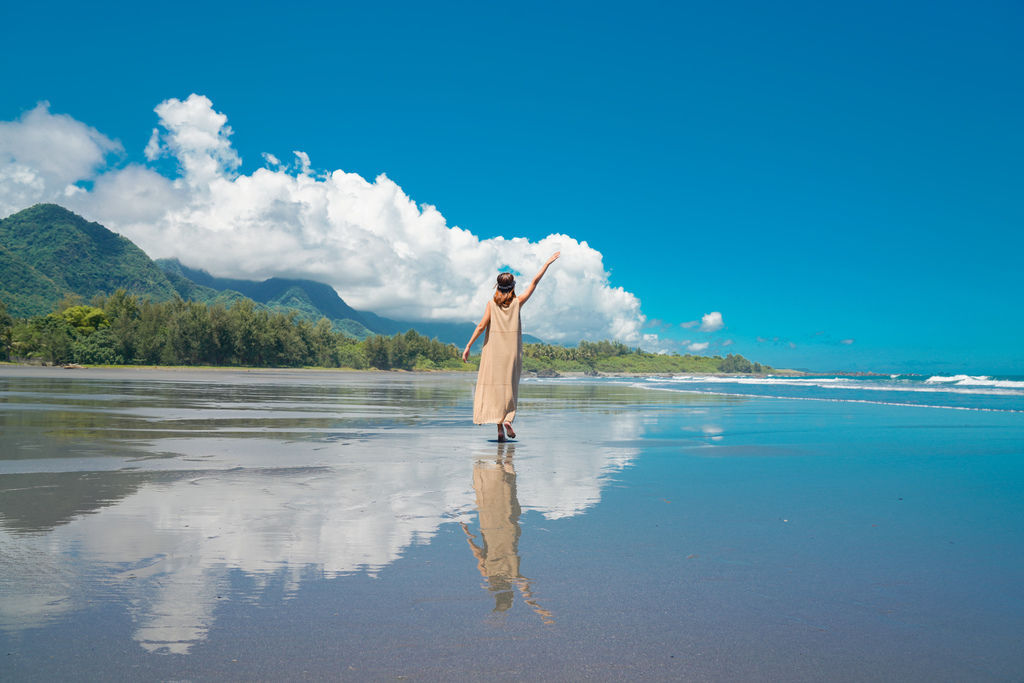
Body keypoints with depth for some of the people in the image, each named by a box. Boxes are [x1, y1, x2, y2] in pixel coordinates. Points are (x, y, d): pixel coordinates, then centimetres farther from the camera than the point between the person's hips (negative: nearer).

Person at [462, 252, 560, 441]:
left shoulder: (492, 304, -1)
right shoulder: (517, 302, 1)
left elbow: (481, 326, -6)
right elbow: (534, 282, 6)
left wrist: (468, 346, -3)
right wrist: (548, 263, 13)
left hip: (494, 350, 0)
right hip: (512, 351, 1)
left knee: (494, 385, 2)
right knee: (510, 386, 10)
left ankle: (499, 426, -3)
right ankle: (508, 419, -9)